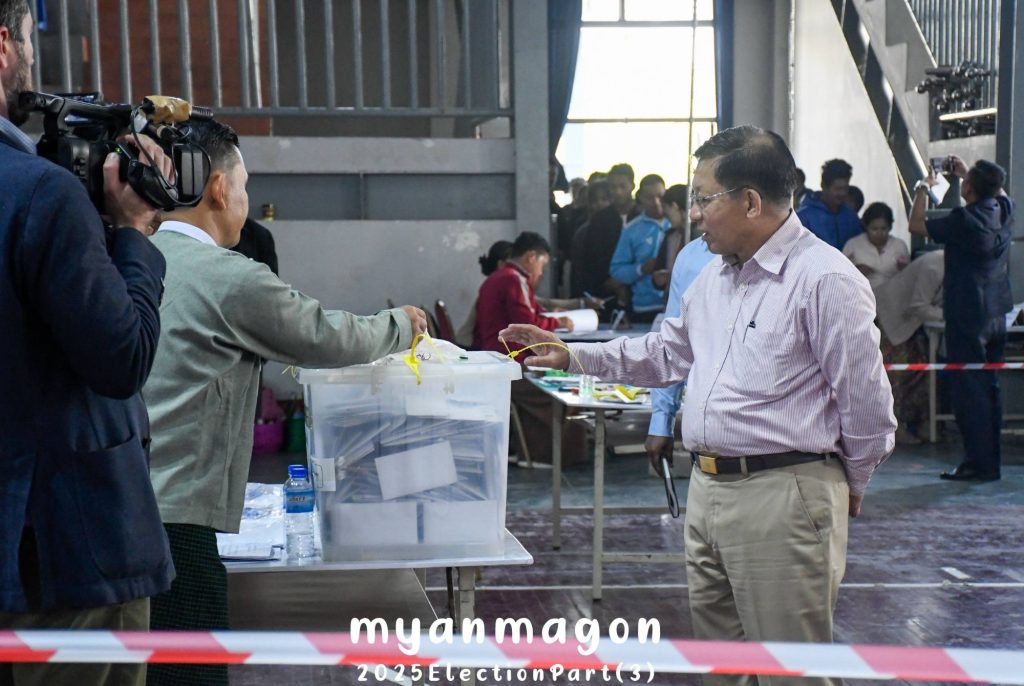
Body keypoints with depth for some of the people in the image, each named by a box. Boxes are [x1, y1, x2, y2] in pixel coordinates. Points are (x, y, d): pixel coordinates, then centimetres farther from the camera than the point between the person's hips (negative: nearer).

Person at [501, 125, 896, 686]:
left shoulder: (825, 279, -14)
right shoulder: (715, 276, 13)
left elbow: (866, 404, -10)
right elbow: (666, 352, 24)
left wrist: (848, 486, 3)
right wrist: (572, 356, 18)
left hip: (783, 496, -8)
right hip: (707, 489, 8)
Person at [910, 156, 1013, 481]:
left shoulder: (963, 220, -19)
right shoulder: (1004, 210, 2)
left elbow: (916, 225, -7)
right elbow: (999, 191, 27)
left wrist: (923, 189, 5)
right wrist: (966, 171, 26)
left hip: (967, 314, -8)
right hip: (997, 312, 8)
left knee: (969, 389, -3)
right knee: (990, 386, 14)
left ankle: (980, 463, -2)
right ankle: (992, 459, 20)